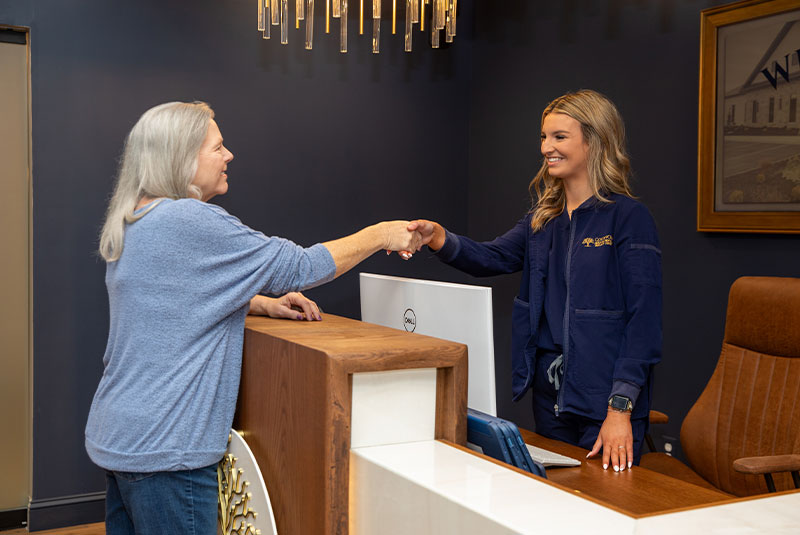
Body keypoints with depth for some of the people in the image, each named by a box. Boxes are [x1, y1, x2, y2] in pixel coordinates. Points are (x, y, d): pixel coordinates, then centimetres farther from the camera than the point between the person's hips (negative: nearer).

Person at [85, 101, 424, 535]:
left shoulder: (132, 223, 11)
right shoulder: (189, 221, -19)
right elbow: (298, 268, -15)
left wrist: (264, 304, 10)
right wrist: (379, 235, -3)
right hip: (163, 448, -10)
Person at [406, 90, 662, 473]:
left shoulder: (628, 217, -10)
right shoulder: (544, 218, 12)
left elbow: (644, 321, -15)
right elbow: (493, 258, -1)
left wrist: (621, 409, -21)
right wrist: (436, 237, -21)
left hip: (604, 398, -7)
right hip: (549, 392, 7)